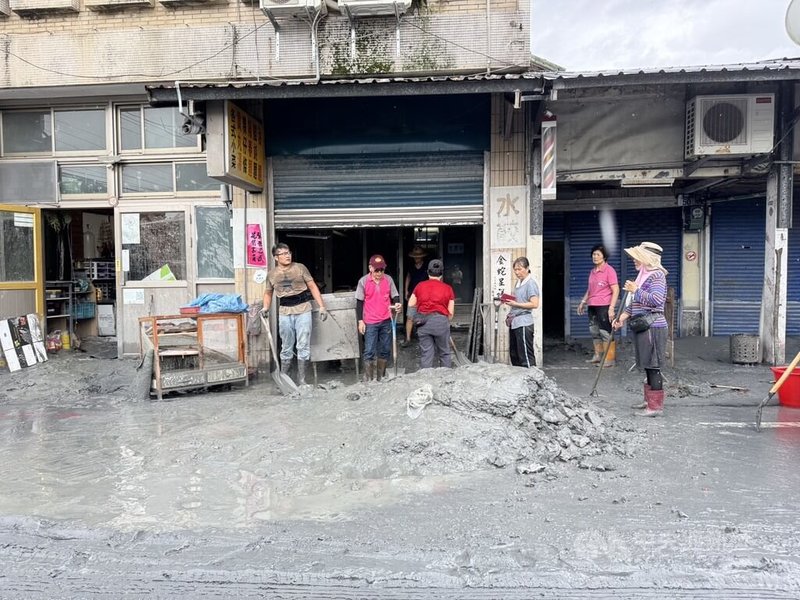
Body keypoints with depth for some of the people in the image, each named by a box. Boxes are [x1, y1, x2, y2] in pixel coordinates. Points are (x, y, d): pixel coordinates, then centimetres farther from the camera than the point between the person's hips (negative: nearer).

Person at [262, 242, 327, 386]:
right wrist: (266, 308, 2)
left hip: (303, 310, -2)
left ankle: (301, 379, 9)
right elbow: (268, 293, 20)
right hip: (285, 312, 2)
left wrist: (322, 306, -4)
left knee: (303, 346, 0)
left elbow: (312, 286, 1)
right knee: (286, 347, 9)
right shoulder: (271, 274, 6)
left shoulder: (300, 268, 0)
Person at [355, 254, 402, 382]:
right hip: (370, 322, -3)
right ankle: (368, 380, 4)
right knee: (369, 352, -4)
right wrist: (360, 321, -4)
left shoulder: (388, 279, 1)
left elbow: (394, 296, 8)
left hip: (386, 321, 3)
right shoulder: (363, 281, -5)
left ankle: (381, 378, 23)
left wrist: (397, 304, -15)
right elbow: (359, 302, -1)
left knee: (385, 351, 10)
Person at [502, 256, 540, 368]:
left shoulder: (531, 284, -10)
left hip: (524, 324, -9)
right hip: (513, 322, 9)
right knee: (513, 354, 13)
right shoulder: (518, 282, 16)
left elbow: (534, 304, -18)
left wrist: (515, 304, -20)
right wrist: (508, 301, 10)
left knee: (526, 356, -6)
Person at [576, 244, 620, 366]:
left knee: (605, 332, -4)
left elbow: (616, 290, -11)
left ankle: (610, 358, 3)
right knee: (594, 332, 12)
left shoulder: (609, 270, -8)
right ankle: (598, 355, 24)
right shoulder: (592, 271, 13)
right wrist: (583, 302, 22)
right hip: (592, 306, 7)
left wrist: (611, 308, -17)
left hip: (604, 306, -7)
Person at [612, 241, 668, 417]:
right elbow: (635, 303, 22)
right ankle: (649, 400, 27)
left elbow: (656, 299, -26)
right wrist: (622, 317, 13)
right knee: (648, 366, 16)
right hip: (643, 327, 10)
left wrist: (636, 290, -18)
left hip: (652, 328, -10)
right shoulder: (644, 275, 18)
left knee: (653, 366, -5)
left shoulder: (656, 275, -11)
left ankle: (656, 406, 1)